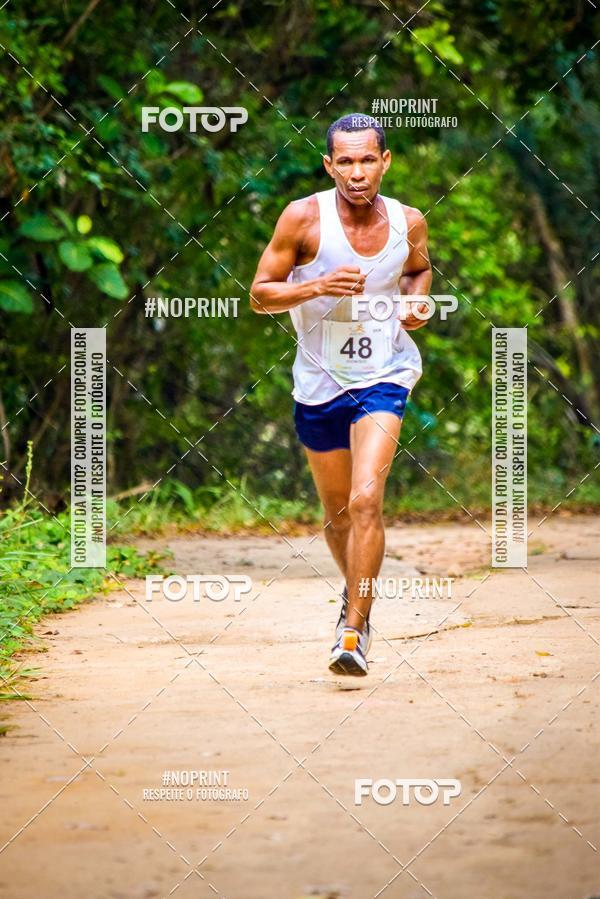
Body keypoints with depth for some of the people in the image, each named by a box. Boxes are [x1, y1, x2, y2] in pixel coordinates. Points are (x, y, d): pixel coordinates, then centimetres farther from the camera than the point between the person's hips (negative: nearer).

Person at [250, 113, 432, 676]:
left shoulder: (408, 223, -4)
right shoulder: (304, 218, -12)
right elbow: (259, 295, -8)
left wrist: (417, 301, -2)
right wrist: (317, 287, -24)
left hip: (382, 376, -1)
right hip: (320, 381, 1)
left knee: (366, 500, -19)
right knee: (338, 513, 15)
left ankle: (354, 629, -15)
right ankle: (356, 589, 44)